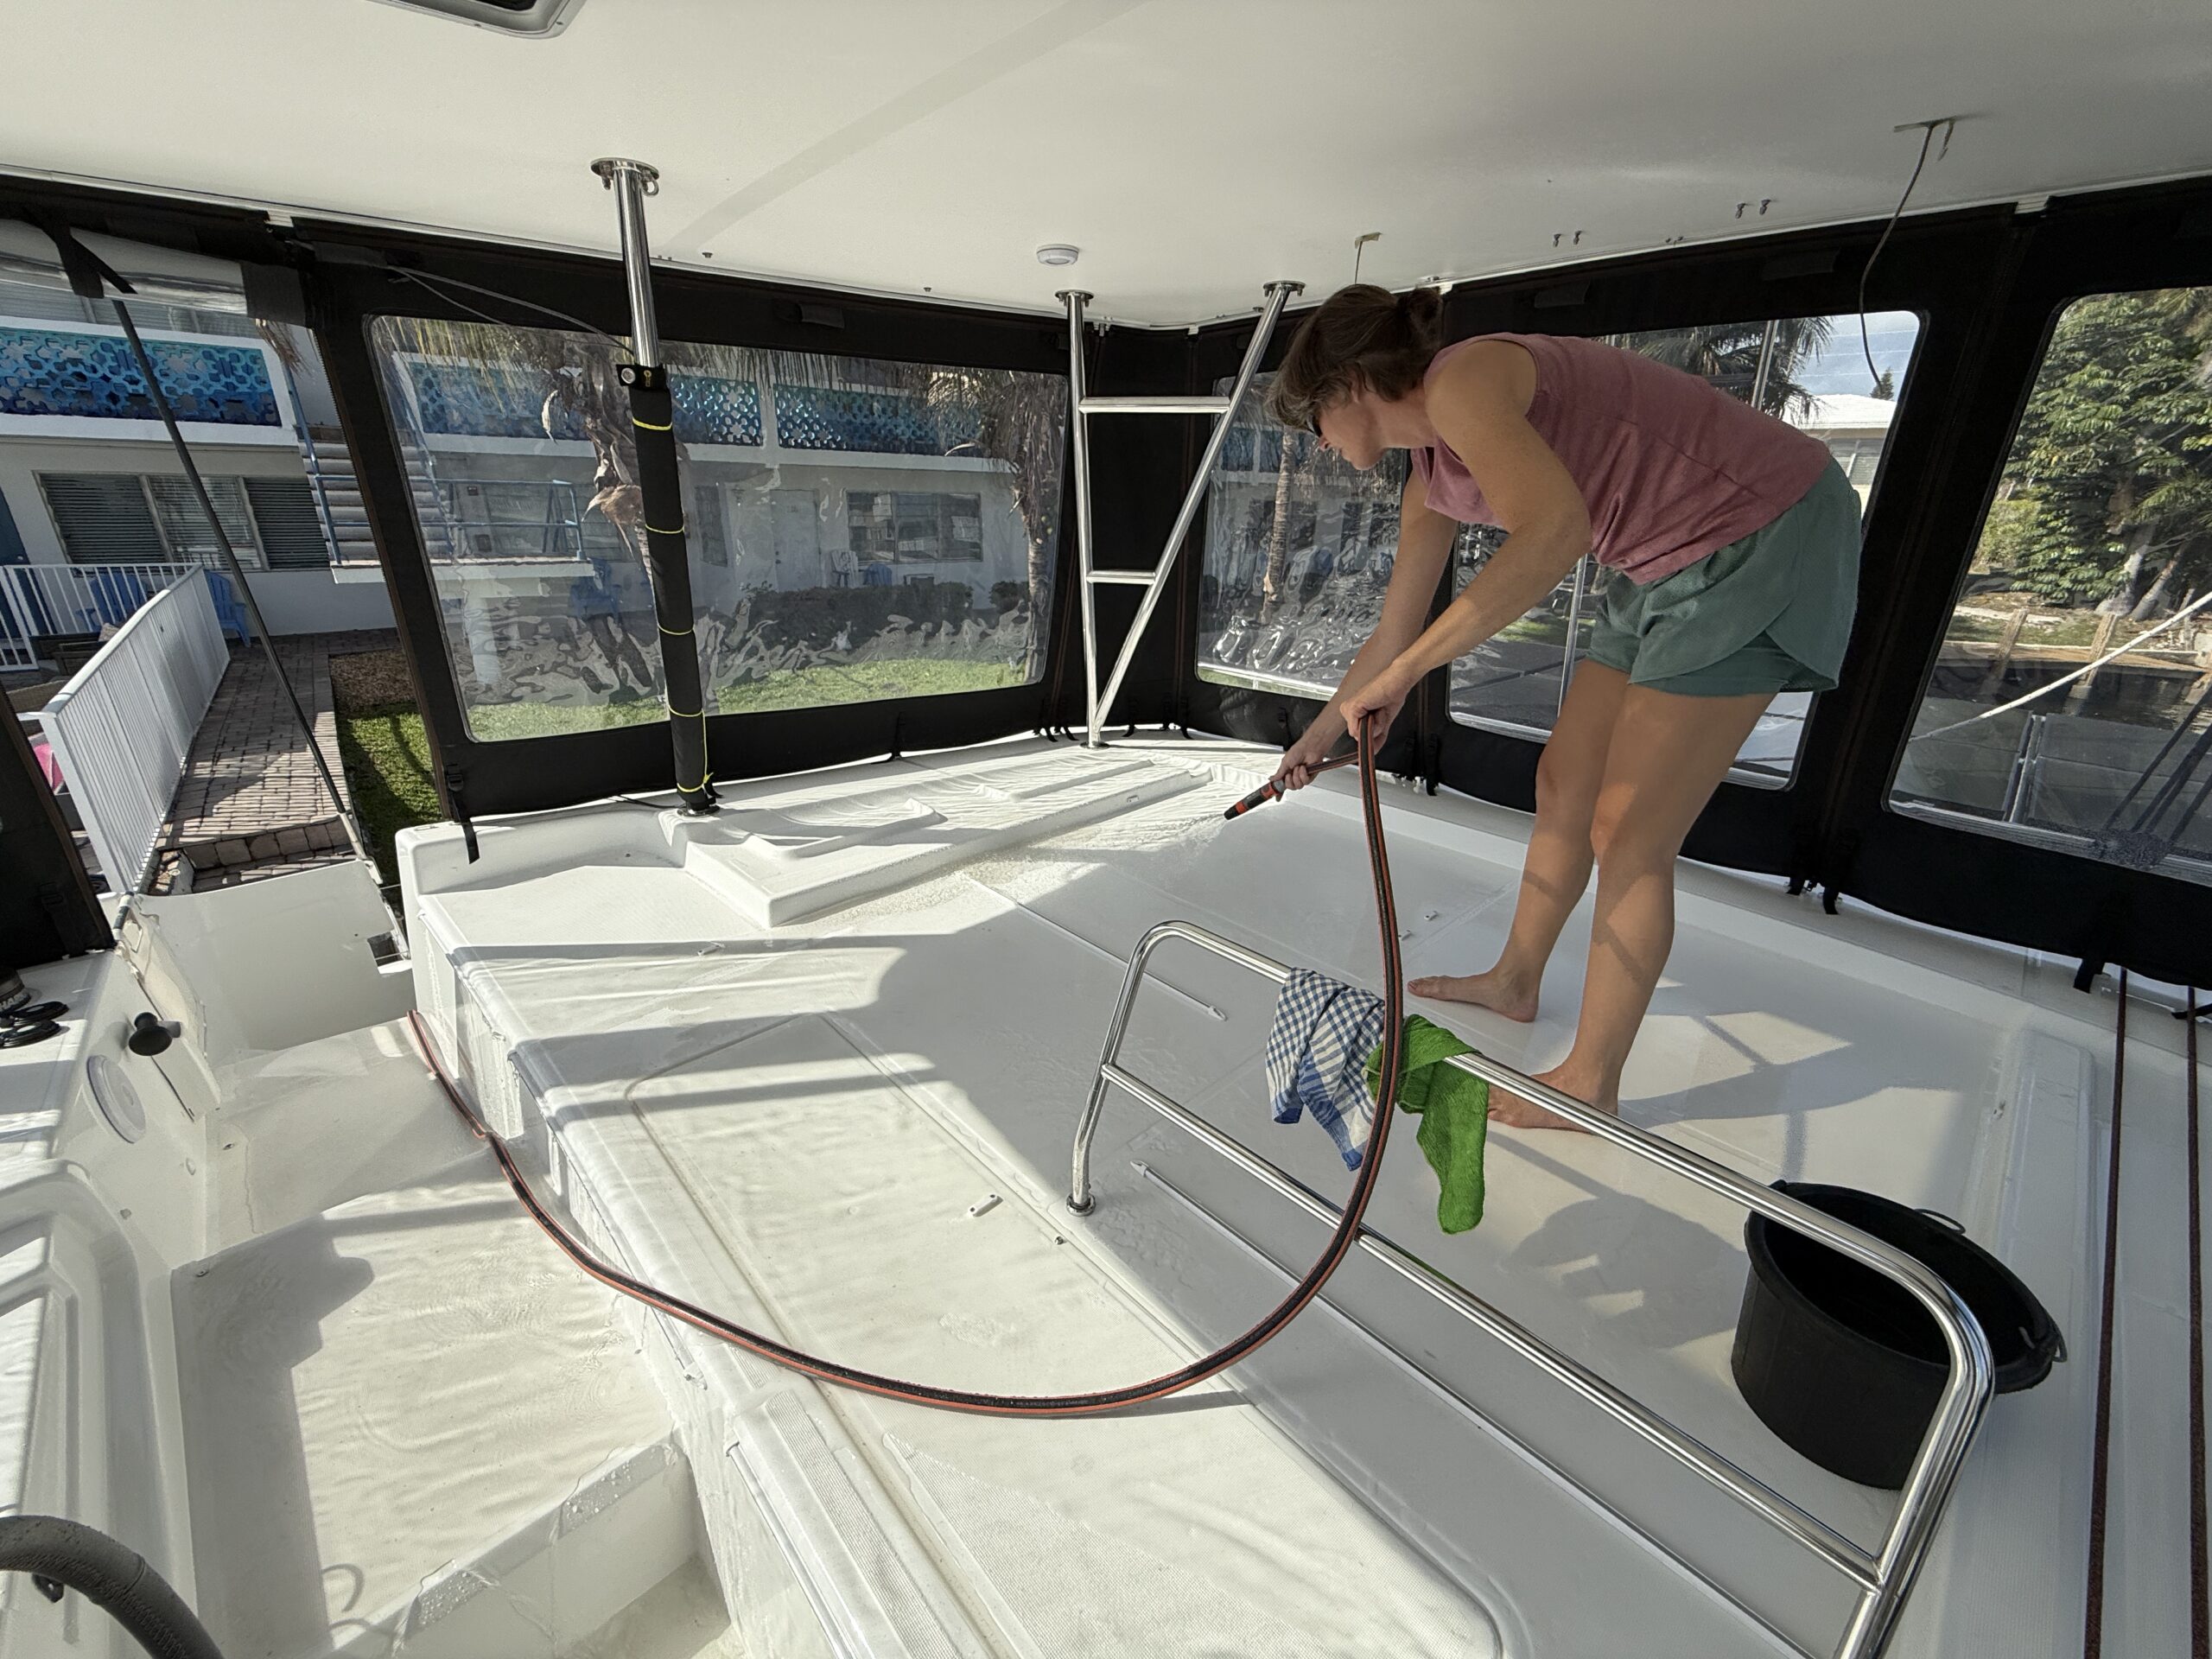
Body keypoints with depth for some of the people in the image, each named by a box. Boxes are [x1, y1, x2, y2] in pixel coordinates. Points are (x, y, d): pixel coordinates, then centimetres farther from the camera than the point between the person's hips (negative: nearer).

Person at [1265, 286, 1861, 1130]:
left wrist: (1407, 670, -32)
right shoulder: (1432, 475, 9)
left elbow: (1556, 531, -37)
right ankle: (1514, 980, 33)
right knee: (1563, 782, 13)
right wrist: (1320, 736, 26)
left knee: (1628, 830, -6)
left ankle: (1589, 1083, 9)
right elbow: (1394, 628, 18)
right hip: (1672, 564, 9)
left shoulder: (1462, 379, -19)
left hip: (1762, 536, -9)